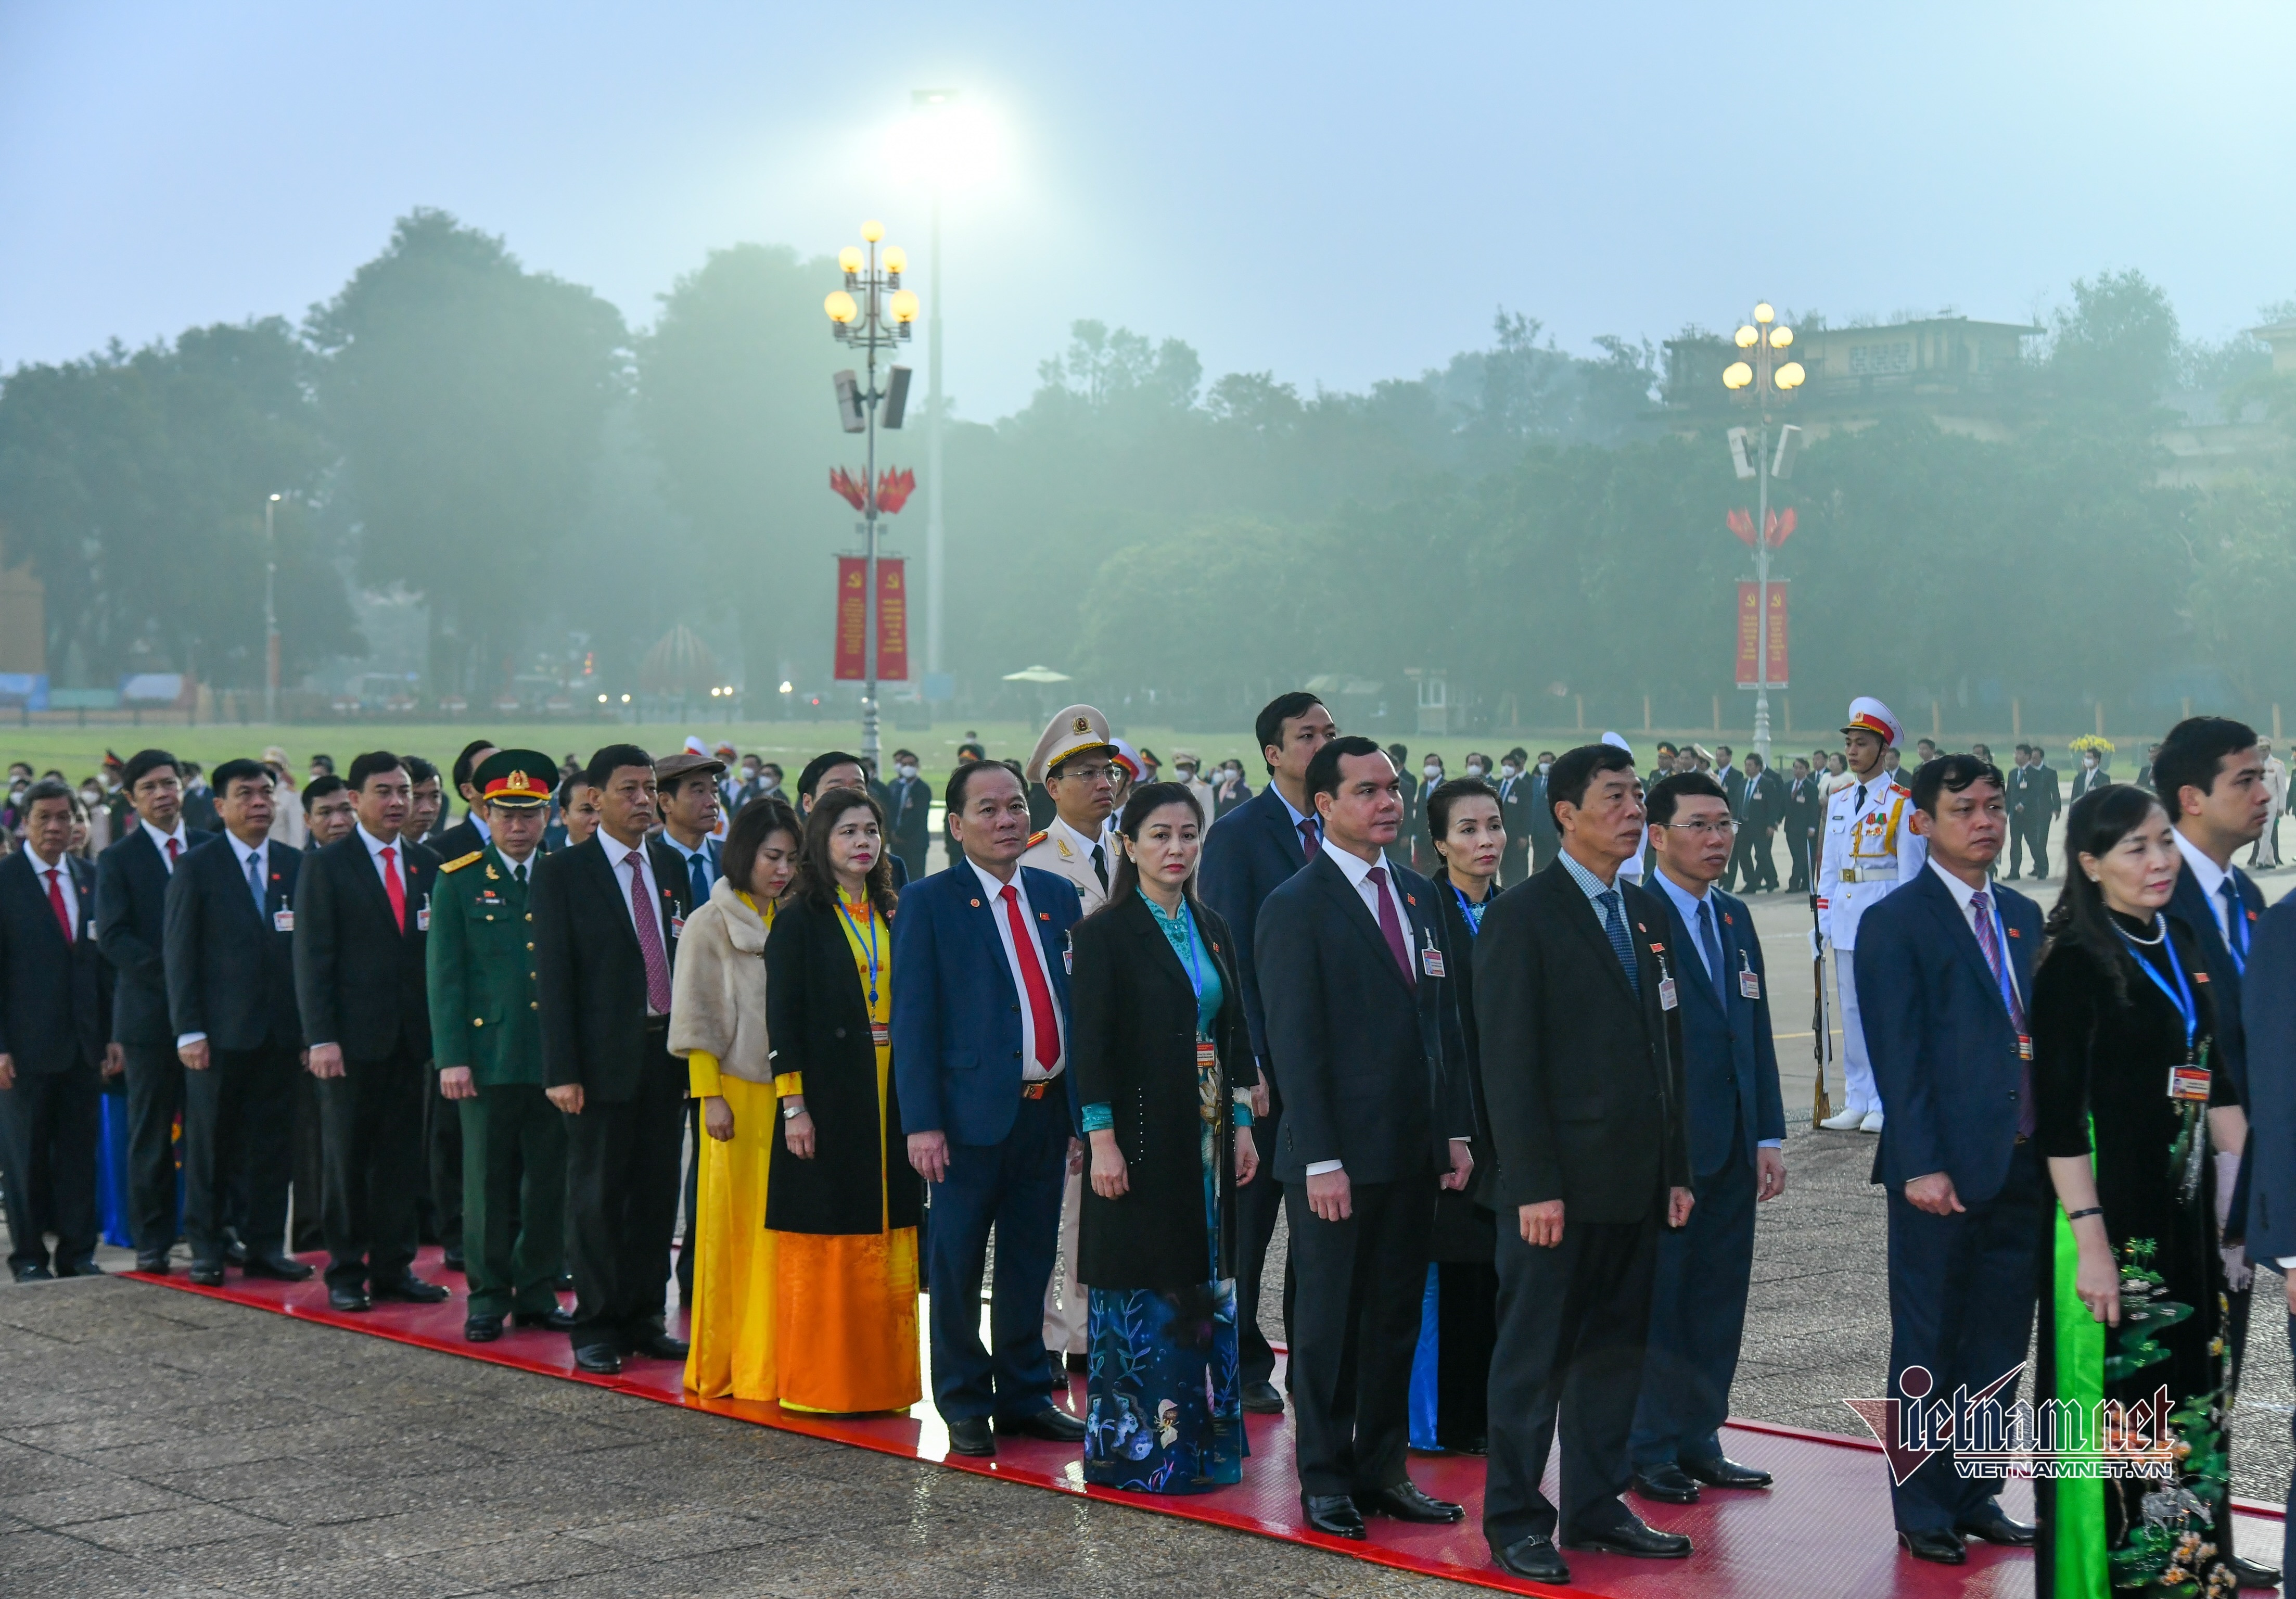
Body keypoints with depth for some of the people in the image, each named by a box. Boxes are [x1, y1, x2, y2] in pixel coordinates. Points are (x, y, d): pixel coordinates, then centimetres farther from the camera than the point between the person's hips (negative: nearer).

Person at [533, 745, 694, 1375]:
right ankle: (597, 1328, 11)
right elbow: (553, 975, -7)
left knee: (657, 1193, 9)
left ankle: (646, 1319, 19)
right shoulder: (563, 873, -4)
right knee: (598, 1198, 2)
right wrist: (562, 1070, -13)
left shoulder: (671, 866, 11)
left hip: (667, 1053, 5)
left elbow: (687, 957, 14)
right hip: (604, 1056, -5)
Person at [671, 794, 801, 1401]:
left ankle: (773, 1361, 11)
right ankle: (726, 1364, 7)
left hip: (790, 1092, 4)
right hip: (738, 1092, -4)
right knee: (734, 1225, -1)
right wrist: (710, 1096, -10)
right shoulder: (710, 924, -1)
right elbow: (695, 1018, -3)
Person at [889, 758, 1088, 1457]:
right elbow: (913, 1022, -6)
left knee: (1031, 1266, 12)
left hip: (1048, 1108, 5)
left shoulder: (1057, 895, 11)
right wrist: (922, 1123, -13)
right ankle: (964, 1406, 15)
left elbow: (1077, 1000, 13)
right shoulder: (928, 904, -4)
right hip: (974, 1111, -4)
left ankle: (1025, 1394, 23)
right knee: (957, 1267, 4)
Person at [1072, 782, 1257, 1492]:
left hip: (1206, 1139, 6)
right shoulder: (1105, 933, -7)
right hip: (1142, 1136, -6)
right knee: (1143, 1289, -2)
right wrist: (1103, 1140, -17)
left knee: (1203, 1286, 10)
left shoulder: (1213, 929, 11)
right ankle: (1138, 1448, 6)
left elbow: (1235, 1033, 15)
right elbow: (1092, 1042, -11)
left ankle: (1200, 1441, 17)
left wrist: (1242, 1124, 9)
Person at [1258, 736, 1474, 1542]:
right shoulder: (1295, 907, -9)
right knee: (1330, 1321, 4)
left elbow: (1444, 1017, 15)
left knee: (1397, 1316, 11)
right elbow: (1294, 1043, -12)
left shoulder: (1417, 894, 12)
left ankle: (1382, 1470, 20)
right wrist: (1322, 1160, -16)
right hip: (1339, 1157, -6)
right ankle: (1324, 1479, 14)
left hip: (1414, 1150, 6)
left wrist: (1456, 1130, 9)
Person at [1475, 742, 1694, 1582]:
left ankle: (1597, 1506, 23)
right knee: (1534, 1355, 2)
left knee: (1615, 1349, 12)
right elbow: (1508, 1062, -12)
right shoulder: (1522, 916, -9)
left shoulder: (1648, 912, 13)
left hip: (1635, 1186, 7)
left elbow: (1665, 1049, 16)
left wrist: (1676, 1168, 11)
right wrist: (1534, 1185, -17)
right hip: (1558, 1183, -7)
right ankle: (1514, 1519, 11)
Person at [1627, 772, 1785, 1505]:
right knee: (1655, 1301, 1)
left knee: (1718, 1301, 11)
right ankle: (1648, 1451, 11)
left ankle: (1697, 1442, 21)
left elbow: (1757, 1033, 17)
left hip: (1731, 1150, 7)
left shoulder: (1735, 918, 14)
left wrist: (1769, 1136, 11)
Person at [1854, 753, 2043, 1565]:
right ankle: (1923, 1512, 11)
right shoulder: (1895, 922, -6)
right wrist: (1922, 1165, -17)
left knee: (1999, 1346, 11)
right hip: (1945, 1169, -6)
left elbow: (2038, 1035, 15)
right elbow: (1898, 1056, -11)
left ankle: (1976, 1497, 22)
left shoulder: (2022, 916, 14)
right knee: (1929, 1346, 3)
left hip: (2022, 1165, 6)